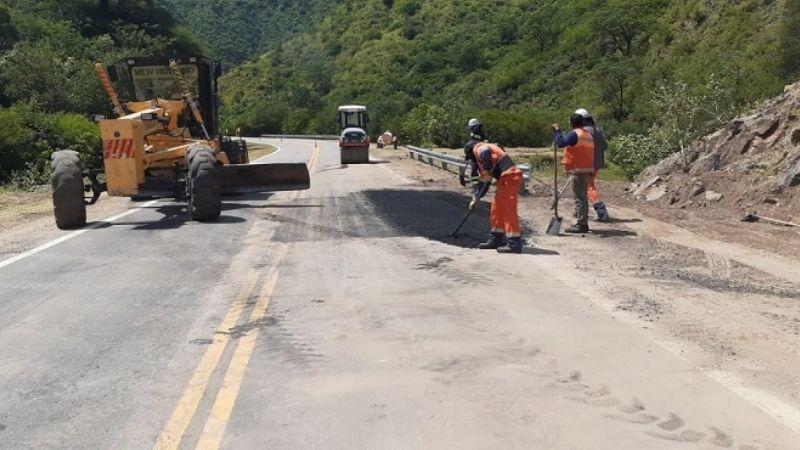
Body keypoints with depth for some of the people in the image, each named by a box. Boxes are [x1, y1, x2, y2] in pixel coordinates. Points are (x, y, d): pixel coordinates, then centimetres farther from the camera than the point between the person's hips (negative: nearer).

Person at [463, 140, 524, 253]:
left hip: (509, 176, -10)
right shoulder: (479, 159, 30)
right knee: (497, 209, 17)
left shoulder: (478, 148, 2)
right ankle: (496, 239, 25)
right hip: (504, 179, 10)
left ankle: (514, 243, -12)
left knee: (508, 210, -11)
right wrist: (475, 199, 34)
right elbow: (483, 181, 34)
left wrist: (486, 172, -17)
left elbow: (485, 152, -24)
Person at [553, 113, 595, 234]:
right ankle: (583, 223, 21)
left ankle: (581, 224, -9)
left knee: (579, 198, -8)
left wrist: (557, 130, -11)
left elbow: (561, 143, -25)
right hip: (587, 170, 9)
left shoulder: (574, 134, -11)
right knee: (583, 197, 16)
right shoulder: (588, 135, 18)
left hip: (578, 170, -9)